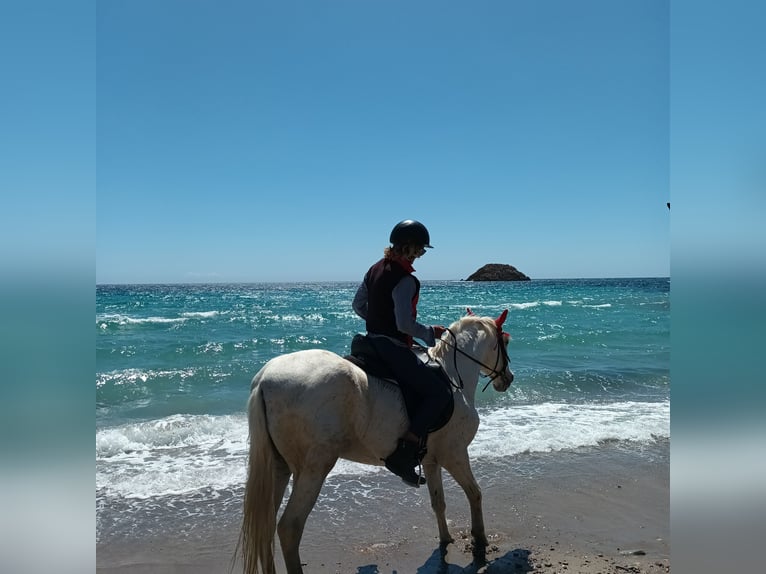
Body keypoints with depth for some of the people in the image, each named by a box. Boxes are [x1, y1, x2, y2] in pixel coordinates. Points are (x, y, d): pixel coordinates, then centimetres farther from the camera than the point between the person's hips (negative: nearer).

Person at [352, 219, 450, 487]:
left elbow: (358, 304, 16)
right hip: (393, 348, -10)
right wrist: (429, 333, -7)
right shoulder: (405, 280, -18)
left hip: (372, 342, 10)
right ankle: (403, 451, -10)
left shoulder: (375, 269, 9)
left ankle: (415, 440, 27)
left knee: (420, 385, 27)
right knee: (440, 393, -6)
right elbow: (405, 324, -23)